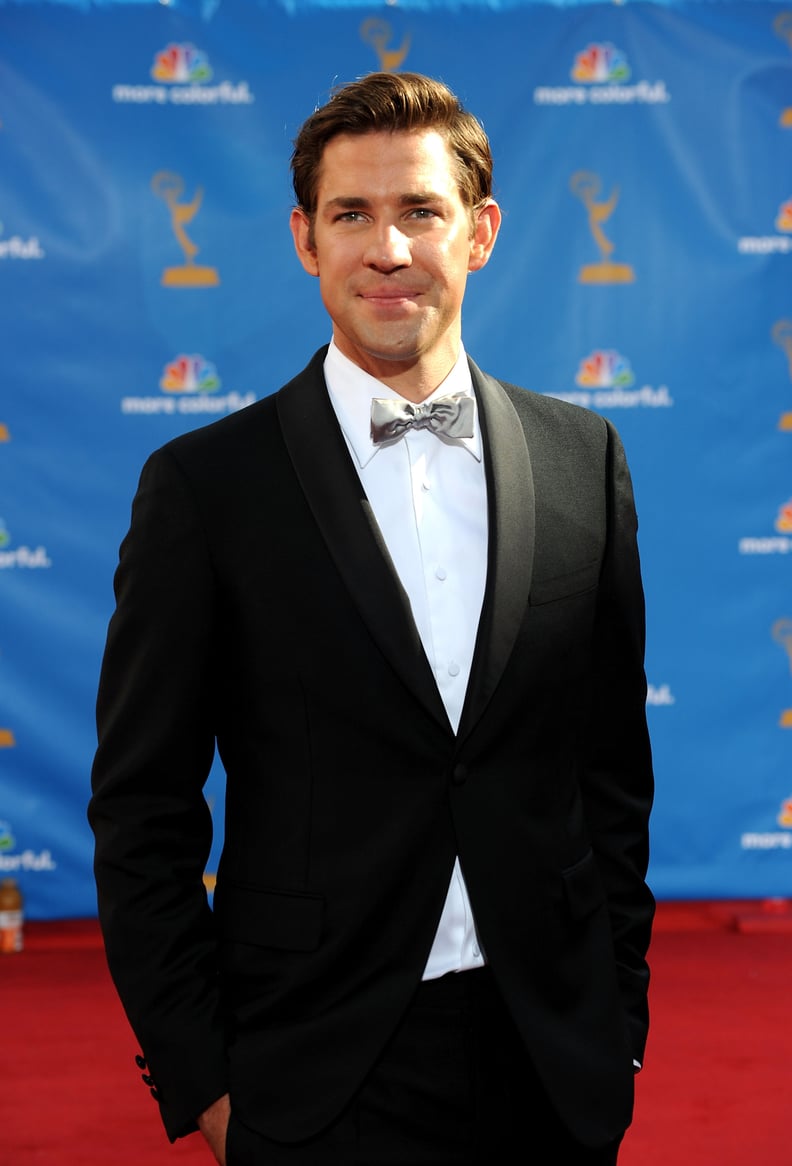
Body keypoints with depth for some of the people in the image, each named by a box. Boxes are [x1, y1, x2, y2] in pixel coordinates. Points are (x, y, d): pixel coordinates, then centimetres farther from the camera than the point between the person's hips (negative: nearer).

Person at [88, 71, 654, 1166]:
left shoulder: (582, 456, 3)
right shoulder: (205, 483, -7)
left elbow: (615, 764, 8)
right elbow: (142, 814, -4)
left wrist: (618, 1014, 6)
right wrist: (200, 1078, -6)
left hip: (555, 1071, 3)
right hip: (321, 1076, -3)